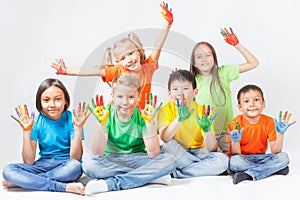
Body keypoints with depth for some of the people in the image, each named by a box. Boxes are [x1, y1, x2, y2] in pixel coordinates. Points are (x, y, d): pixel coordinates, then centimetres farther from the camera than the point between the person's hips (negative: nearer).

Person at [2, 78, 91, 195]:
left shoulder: (71, 119, -8)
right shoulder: (36, 122, -3)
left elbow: (75, 158, -15)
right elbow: (28, 162, -7)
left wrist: (78, 128, -21)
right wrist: (27, 131, -15)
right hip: (43, 165, 2)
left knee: (75, 166, -37)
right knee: (8, 170, -22)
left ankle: (22, 182, -19)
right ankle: (65, 187, -26)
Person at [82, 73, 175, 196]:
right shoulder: (107, 115, -8)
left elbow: (153, 154, -17)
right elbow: (97, 154, -16)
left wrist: (150, 122, -25)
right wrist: (102, 125, -28)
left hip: (138, 160, 0)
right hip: (112, 161, 0)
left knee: (168, 160, -26)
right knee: (88, 163, -30)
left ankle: (110, 184, -30)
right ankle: (150, 176, -24)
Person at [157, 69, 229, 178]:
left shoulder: (203, 111, -4)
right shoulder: (166, 110, -6)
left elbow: (211, 148, -10)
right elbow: (164, 138, -26)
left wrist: (207, 130, -31)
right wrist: (179, 119, -41)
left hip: (198, 154, 2)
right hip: (176, 156, -1)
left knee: (222, 159, -25)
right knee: (170, 145, -33)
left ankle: (177, 173, -20)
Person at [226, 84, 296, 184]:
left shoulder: (269, 122, -3)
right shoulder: (236, 123, -11)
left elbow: (275, 152, -6)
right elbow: (236, 154, -12)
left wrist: (280, 134, -20)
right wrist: (235, 141, -32)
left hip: (260, 158, 4)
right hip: (243, 159, -3)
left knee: (284, 157, -20)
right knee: (234, 161, -35)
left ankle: (248, 174, -26)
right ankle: (274, 169, -22)